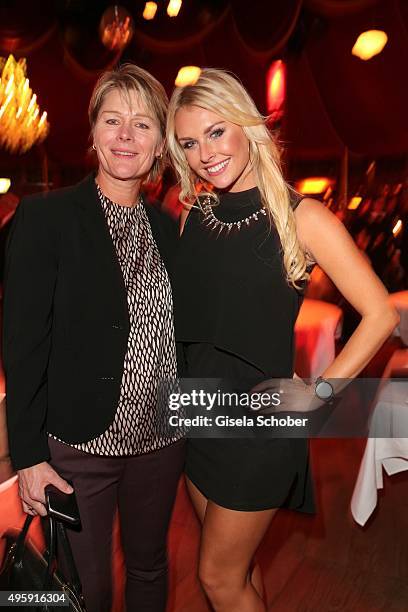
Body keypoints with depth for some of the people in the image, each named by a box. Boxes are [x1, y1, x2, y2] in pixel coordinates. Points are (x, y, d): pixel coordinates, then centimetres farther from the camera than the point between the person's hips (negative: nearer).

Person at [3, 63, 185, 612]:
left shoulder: (168, 231, 5)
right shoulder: (46, 217, -10)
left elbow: (177, 332, 9)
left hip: (161, 440, 4)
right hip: (78, 444, -4)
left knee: (149, 568, 24)